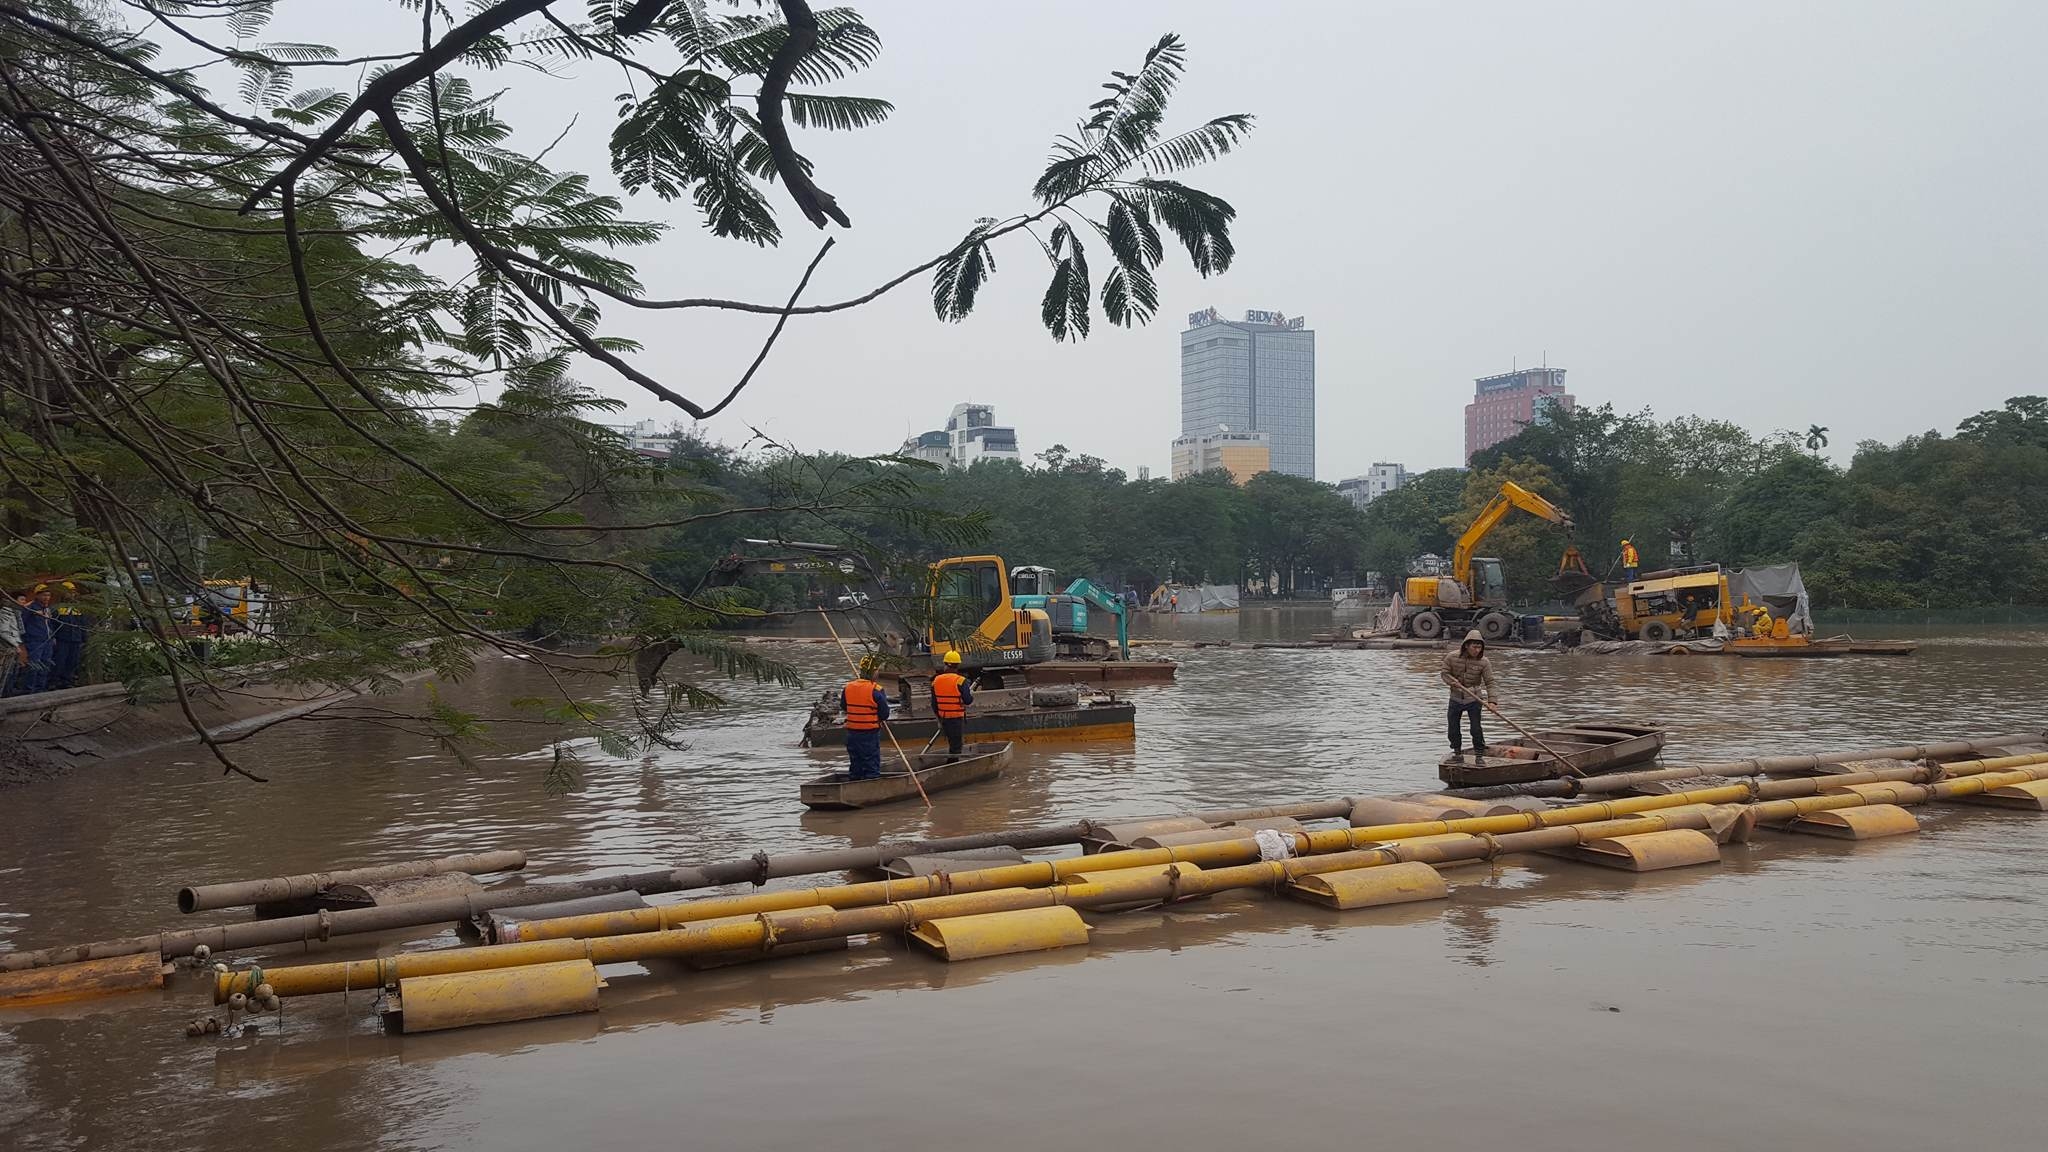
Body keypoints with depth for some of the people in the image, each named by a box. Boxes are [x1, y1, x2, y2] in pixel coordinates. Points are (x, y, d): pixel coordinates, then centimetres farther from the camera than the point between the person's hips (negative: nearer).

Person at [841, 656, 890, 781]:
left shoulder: (848, 688, -2)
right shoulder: (876, 690, -17)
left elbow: (843, 705, 14)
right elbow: (885, 714, -12)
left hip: (852, 732, 5)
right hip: (870, 733, -5)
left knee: (855, 763, 18)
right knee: (872, 766, 4)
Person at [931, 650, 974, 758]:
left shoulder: (936, 680, 3)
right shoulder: (960, 681, -15)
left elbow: (934, 704, 9)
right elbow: (968, 700, -15)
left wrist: (939, 719, 20)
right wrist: (971, 694, 8)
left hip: (944, 718, 6)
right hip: (958, 719, -6)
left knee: (952, 745, 21)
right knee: (957, 747, 1)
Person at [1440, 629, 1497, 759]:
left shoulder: (1484, 662, -13)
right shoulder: (1452, 657, -11)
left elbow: (1490, 683, -14)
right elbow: (1445, 674, -3)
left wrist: (1492, 701, -27)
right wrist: (1453, 682, -24)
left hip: (1474, 699, -2)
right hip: (1456, 698, 2)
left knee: (1476, 728, -5)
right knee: (1453, 728, 10)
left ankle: (1479, 752, 11)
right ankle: (1456, 750, 29)